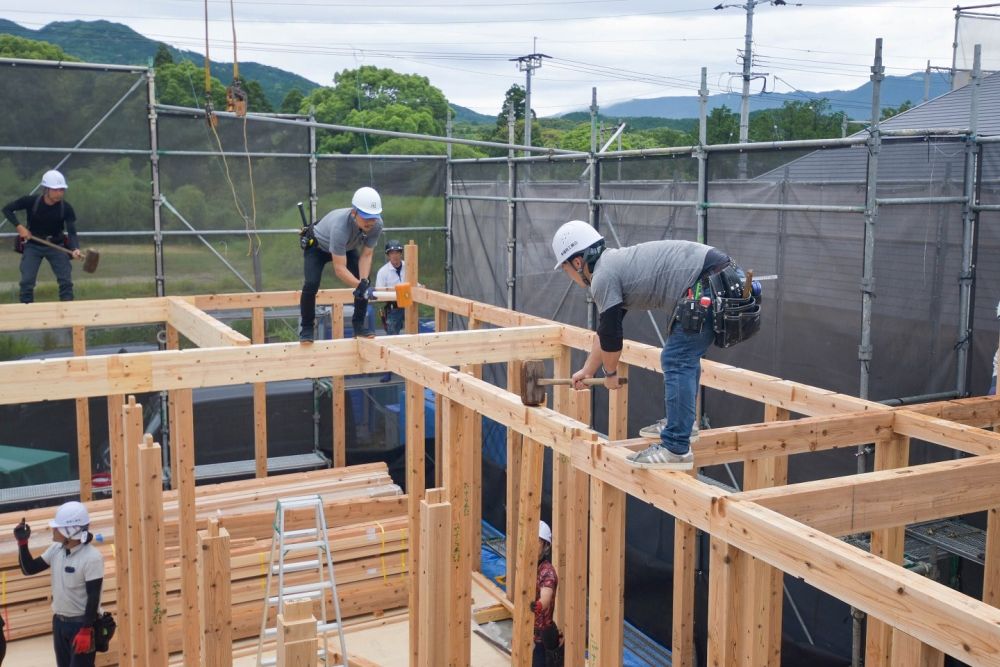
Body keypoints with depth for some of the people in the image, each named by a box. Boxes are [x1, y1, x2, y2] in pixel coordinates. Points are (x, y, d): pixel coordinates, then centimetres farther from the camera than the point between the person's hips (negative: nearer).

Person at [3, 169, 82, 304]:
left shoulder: (66, 208, -17)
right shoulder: (31, 201, -19)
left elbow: (72, 232, -21)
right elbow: (7, 209, -7)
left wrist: (75, 248, -41)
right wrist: (19, 227, -19)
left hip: (56, 246, 1)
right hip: (33, 245, 0)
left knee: (66, 281, -7)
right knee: (27, 281, -6)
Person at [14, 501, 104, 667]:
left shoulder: (92, 557, -21)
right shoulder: (56, 550, 1)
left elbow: (94, 597, -20)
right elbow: (29, 569, 10)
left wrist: (86, 630, -21)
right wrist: (22, 543, -4)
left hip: (80, 623, -8)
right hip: (59, 621, 8)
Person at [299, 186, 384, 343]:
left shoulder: (376, 224, -30)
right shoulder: (340, 226, -45)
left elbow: (366, 255, -20)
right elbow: (340, 269, -42)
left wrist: (364, 282, -33)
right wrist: (359, 286, -49)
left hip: (347, 248, 5)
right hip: (317, 246, -5)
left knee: (364, 281, -11)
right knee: (311, 284, -23)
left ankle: (359, 325, 2)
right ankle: (307, 328, -5)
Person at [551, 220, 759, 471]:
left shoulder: (602, 278, -6)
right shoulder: (614, 263, 25)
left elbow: (611, 336, 0)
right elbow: (605, 331, 34)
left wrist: (610, 373, 18)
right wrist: (587, 371, 41)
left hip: (711, 287, -10)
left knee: (677, 361, -8)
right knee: (683, 358, 22)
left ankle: (676, 449, -8)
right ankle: (680, 424, 32)